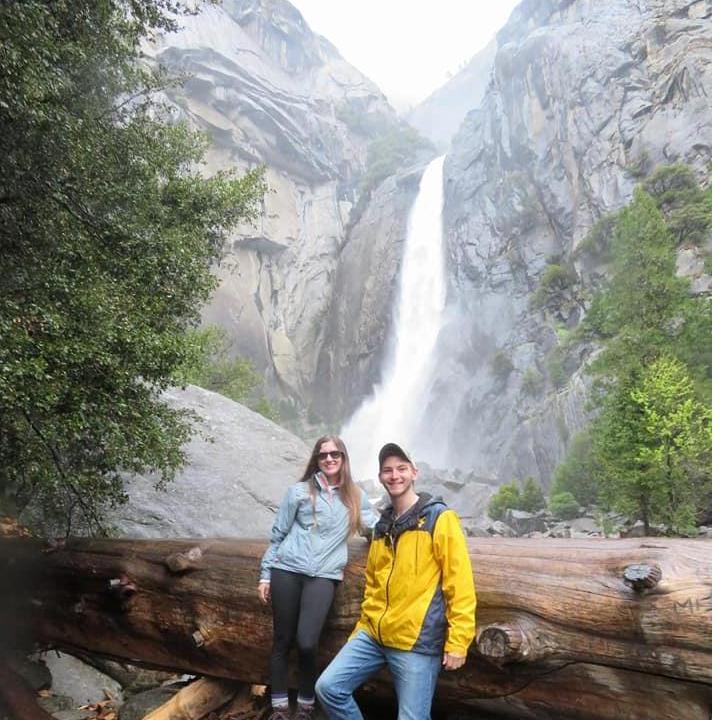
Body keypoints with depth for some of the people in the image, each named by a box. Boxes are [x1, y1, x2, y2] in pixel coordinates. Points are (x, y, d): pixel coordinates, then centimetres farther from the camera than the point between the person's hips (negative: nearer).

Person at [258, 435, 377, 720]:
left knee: (307, 643, -12)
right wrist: (265, 574, 6)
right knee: (282, 641, 4)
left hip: (324, 576, 0)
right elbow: (278, 534, 8)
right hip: (287, 571, 0)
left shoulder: (355, 496, 11)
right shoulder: (300, 491, 5)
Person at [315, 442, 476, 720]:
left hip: (418, 642, -6)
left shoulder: (440, 518, -7)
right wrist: (362, 628, 23)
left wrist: (457, 642, -15)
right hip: (375, 635, 6)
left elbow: (460, 584, -12)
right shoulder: (382, 525, 14)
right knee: (328, 687, 0)